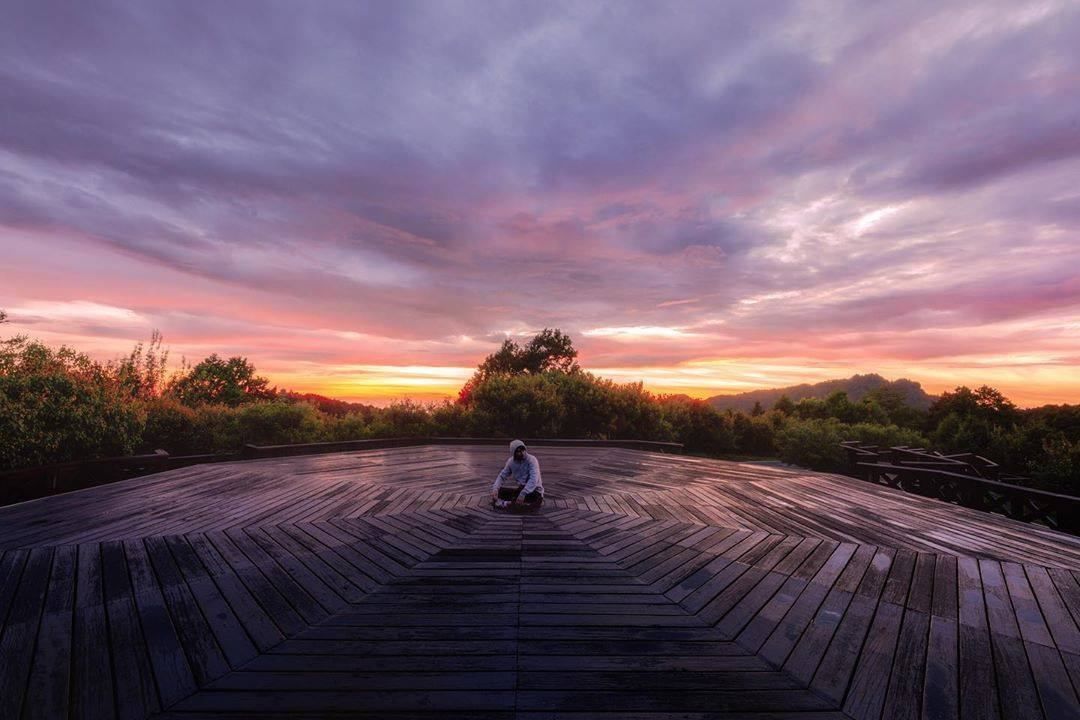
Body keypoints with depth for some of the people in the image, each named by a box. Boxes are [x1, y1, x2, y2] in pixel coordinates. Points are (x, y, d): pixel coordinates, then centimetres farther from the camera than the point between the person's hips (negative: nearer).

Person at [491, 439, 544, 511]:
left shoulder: (531, 460, -19)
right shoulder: (511, 461, -2)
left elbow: (533, 479, -30)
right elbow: (502, 476, 3)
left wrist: (523, 494, -40)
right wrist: (495, 488, -17)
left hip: (534, 489, -5)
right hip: (519, 488, 5)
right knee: (499, 491, -10)